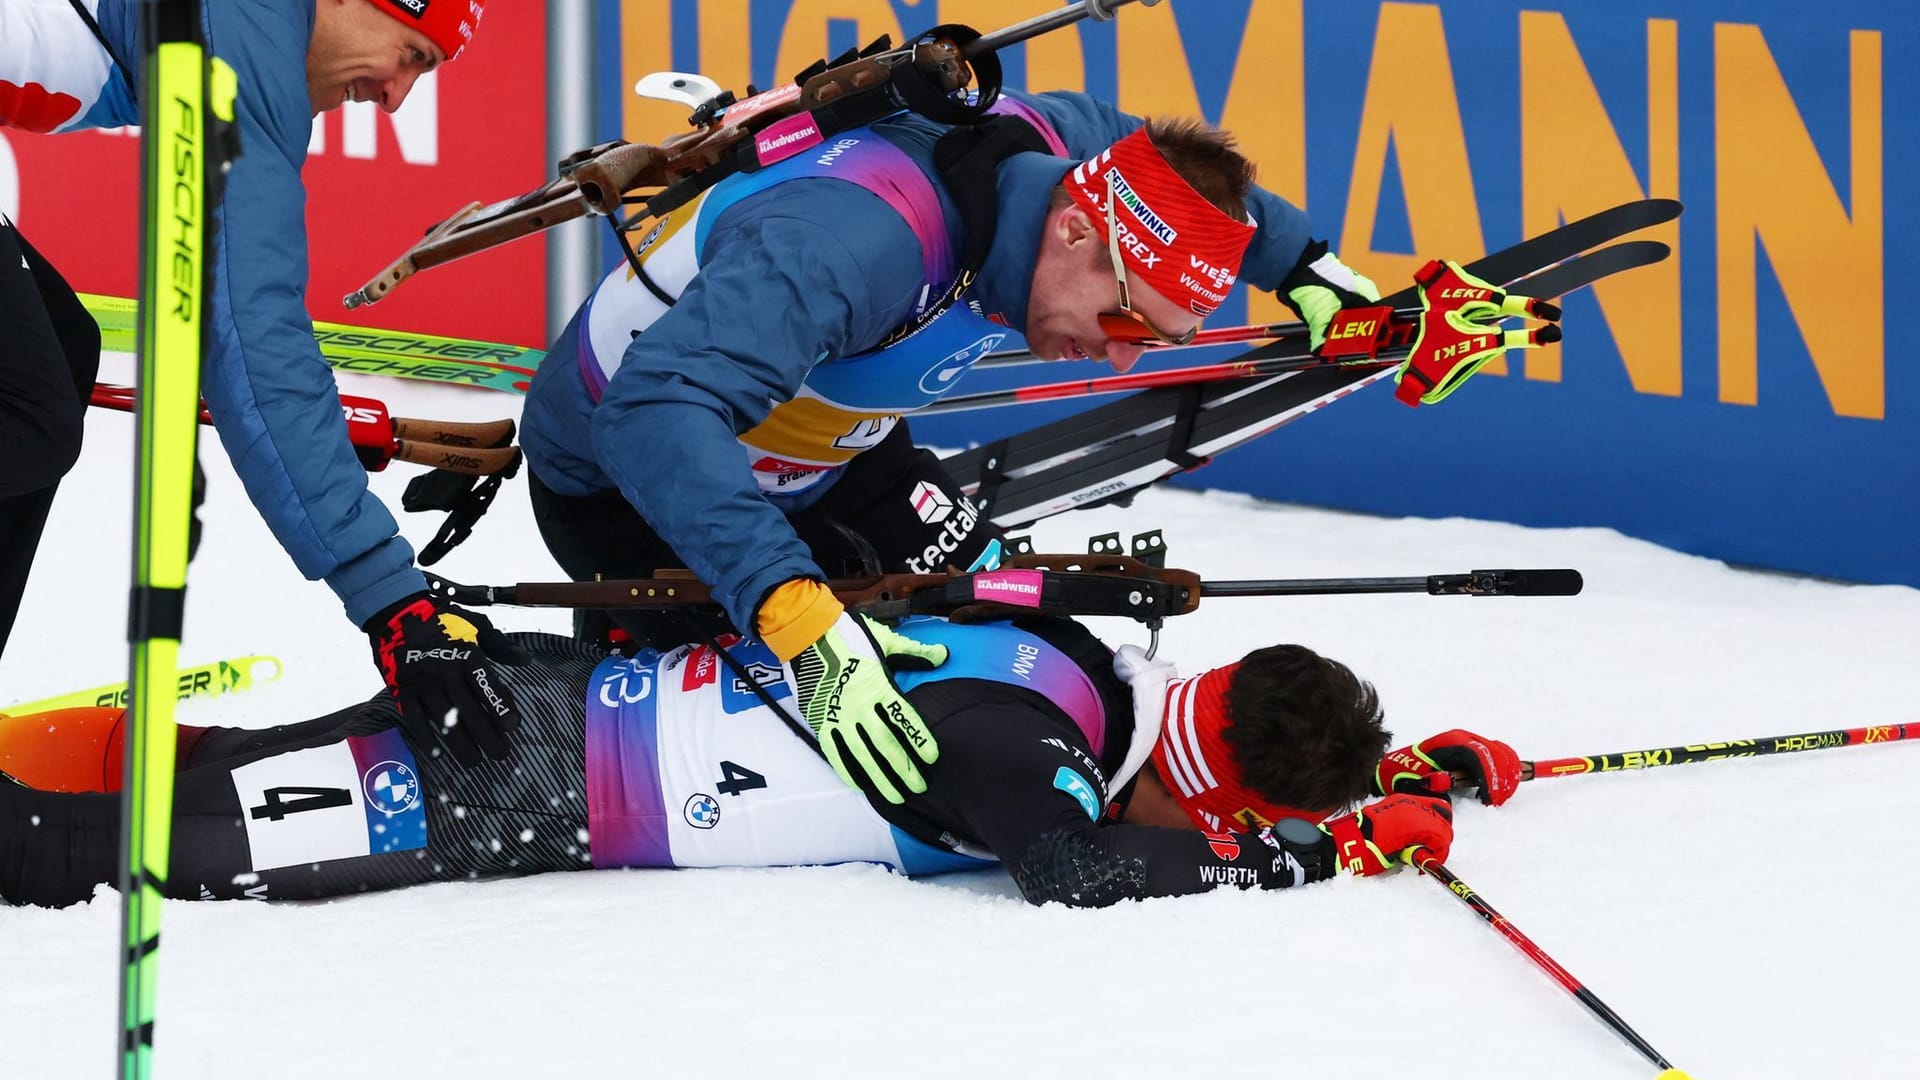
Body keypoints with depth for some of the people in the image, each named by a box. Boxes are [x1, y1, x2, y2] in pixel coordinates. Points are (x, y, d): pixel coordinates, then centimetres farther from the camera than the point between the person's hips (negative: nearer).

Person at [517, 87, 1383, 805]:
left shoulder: (1062, 139, -18)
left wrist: (1305, 268, 4)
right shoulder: (859, 235, -43)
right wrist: (799, 617, -58)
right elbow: (653, 411, -52)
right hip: (620, 476, -8)